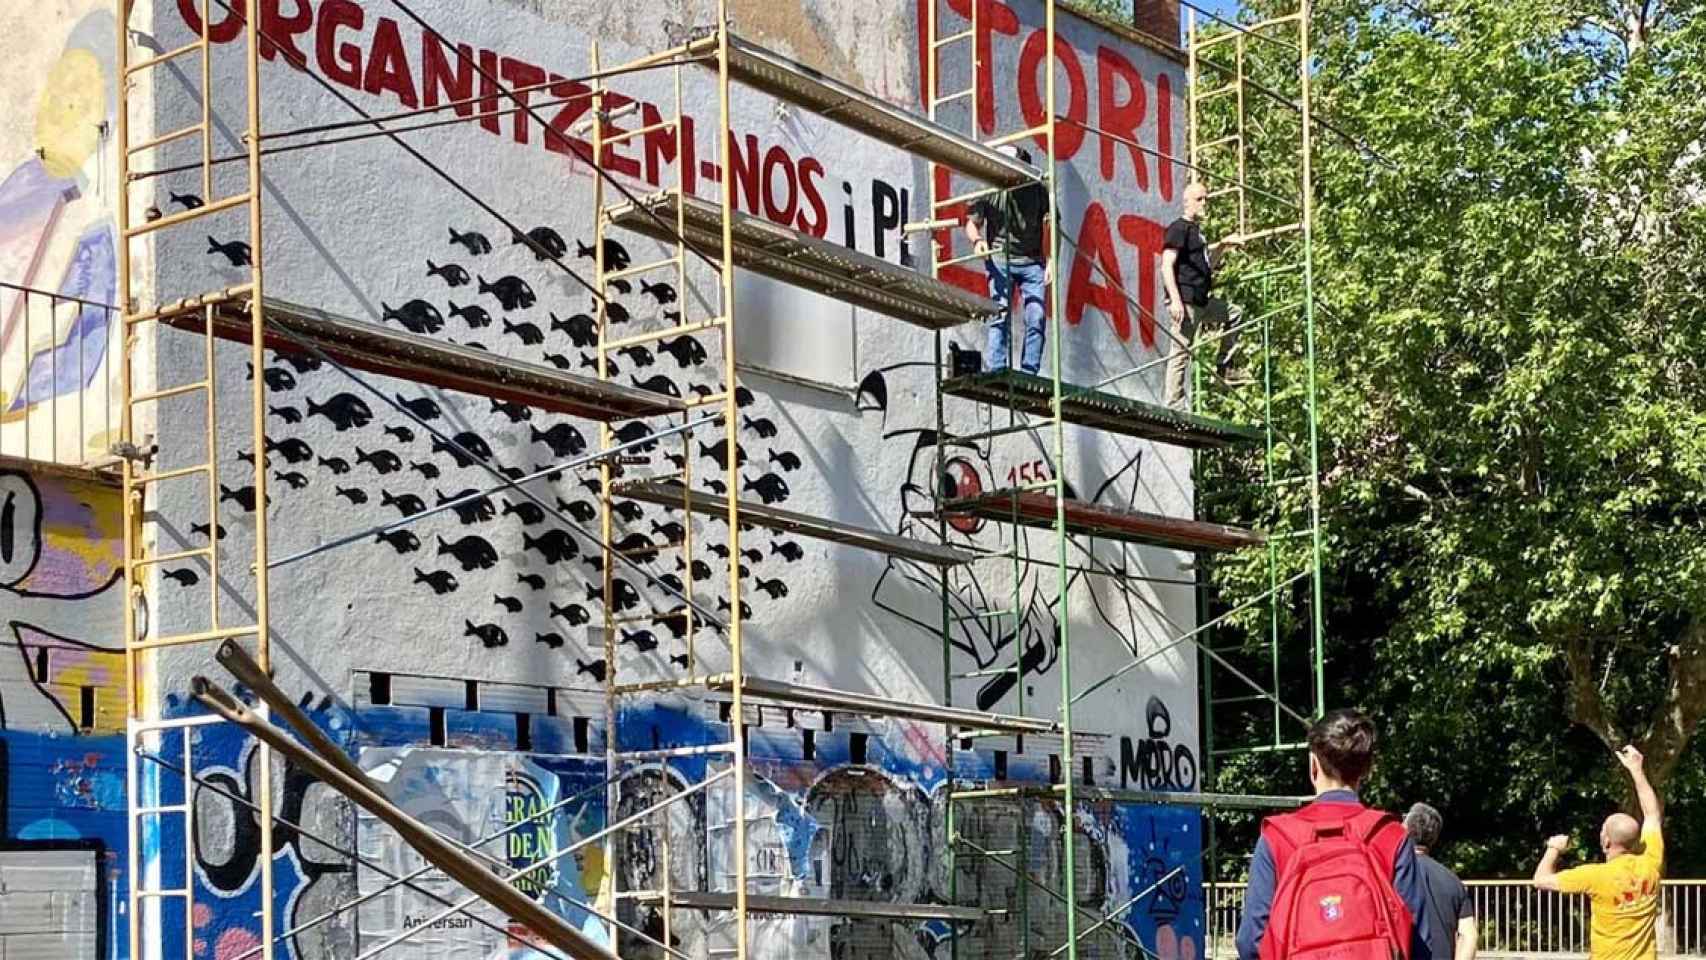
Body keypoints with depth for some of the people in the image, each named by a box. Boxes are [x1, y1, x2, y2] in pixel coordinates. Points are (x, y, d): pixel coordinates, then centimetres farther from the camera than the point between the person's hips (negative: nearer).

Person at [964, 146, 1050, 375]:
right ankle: (995, 373, -6)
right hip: (1000, 260, -1)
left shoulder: (1037, 189, -3)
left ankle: (1029, 375, 3)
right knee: (999, 316, -7)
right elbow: (972, 223, 5)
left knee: (1037, 318, -4)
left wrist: (1051, 260, -9)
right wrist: (977, 240, -16)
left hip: (1033, 262, 1)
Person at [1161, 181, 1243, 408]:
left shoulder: (1196, 230, 22)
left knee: (1233, 314, 22)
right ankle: (1174, 406, -10)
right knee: (1181, 352, -10)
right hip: (1185, 302, -10)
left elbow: (1207, 265, 35)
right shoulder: (1179, 228, -6)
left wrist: (1224, 245, 23)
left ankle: (1222, 367, 19)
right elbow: (1167, 265, -16)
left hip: (1202, 302, 10)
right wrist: (1175, 300, -24)